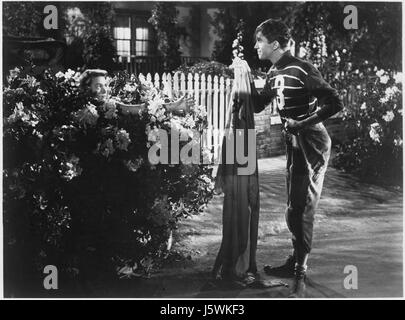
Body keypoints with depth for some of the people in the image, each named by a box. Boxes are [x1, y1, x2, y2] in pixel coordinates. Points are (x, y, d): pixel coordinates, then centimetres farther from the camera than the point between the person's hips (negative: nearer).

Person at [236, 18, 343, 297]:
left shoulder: (302, 69, -18)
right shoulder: (274, 74, 8)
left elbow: (335, 103, -21)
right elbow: (258, 105, 17)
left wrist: (302, 124, -21)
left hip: (312, 145, -9)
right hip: (294, 145, 9)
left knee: (302, 209, -7)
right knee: (294, 208, 15)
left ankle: (300, 275, 3)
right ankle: (296, 262, 29)